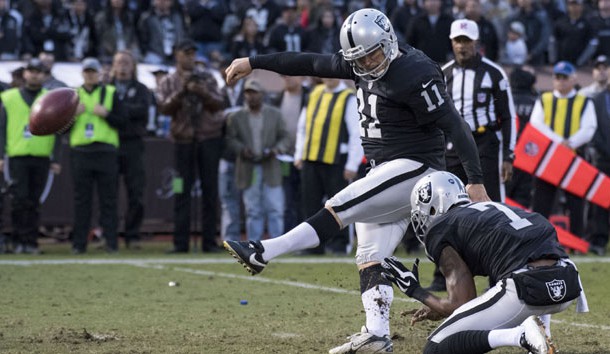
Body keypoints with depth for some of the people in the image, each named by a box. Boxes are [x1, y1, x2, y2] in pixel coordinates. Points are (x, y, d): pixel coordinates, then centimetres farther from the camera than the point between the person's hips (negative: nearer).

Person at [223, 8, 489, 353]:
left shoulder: (415, 75, -20)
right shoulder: (361, 65, 5)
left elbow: (455, 126, -20)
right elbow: (312, 63, 11)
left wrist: (476, 180, -24)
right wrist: (254, 62, 12)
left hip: (413, 169, -9)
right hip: (386, 173, 9)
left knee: (339, 208, -16)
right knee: (370, 257, 4)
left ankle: (264, 253, -16)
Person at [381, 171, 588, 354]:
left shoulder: (440, 230, 11)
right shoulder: (493, 209, 33)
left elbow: (461, 305, 9)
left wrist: (414, 290, 24)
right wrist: (442, 310, 45)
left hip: (527, 290, -7)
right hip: (569, 283, 7)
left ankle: (521, 335, -15)